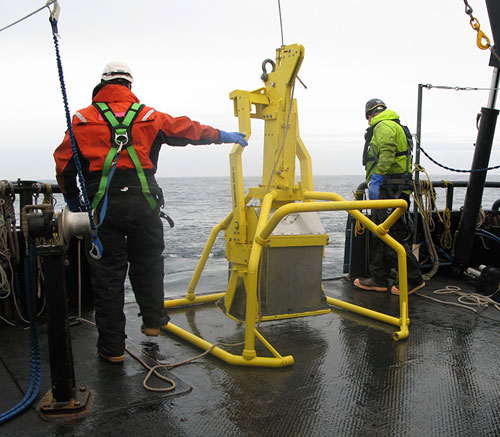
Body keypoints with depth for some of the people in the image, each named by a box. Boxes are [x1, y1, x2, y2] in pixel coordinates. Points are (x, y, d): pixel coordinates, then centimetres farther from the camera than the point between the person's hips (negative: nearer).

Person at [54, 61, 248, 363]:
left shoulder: (83, 120, 9)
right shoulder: (149, 116, 10)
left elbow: (64, 164, 7)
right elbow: (189, 130, 16)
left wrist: (72, 199, 21)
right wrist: (225, 136, 29)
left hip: (102, 206, 0)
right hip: (143, 203, 1)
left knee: (107, 273, 6)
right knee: (147, 262, 20)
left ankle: (112, 347, 13)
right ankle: (153, 320, 28)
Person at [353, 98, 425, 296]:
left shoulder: (383, 126, -7)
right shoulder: (396, 126, 26)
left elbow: (387, 154, -22)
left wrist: (376, 179, -28)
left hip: (388, 189, -11)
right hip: (387, 191, 11)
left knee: (393, 237, -8)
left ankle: (414, 279, -1)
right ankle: (379, 279, 18)